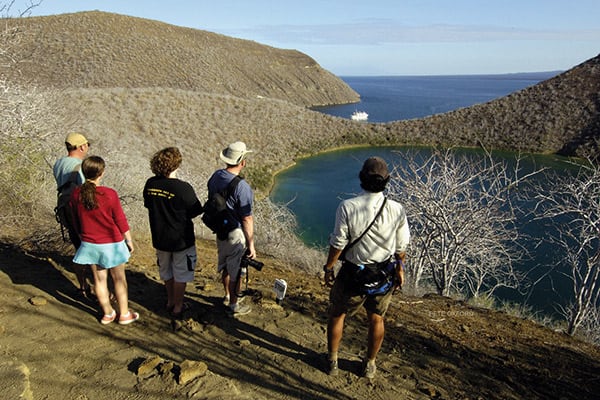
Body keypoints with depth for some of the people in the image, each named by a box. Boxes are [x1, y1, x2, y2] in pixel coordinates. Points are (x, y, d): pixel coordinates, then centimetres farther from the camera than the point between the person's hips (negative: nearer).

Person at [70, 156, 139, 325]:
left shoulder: (76, 194, -8)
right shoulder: (109, 194, -22)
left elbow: (76, 221, 5)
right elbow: (121, 220, -13)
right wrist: (129, 240, 1)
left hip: (89, 245, 4)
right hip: (111, 243, -4)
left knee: (99, 279, 17)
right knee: (119, 278, 12)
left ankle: (107, 313, 30)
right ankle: (124, 314, 24)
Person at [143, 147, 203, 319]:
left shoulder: (150, 184, -8)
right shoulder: (183, 188, -24)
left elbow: (148, 206, 7)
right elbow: (195, 212, -14)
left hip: (159, 237, 5)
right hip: (181, 239, -5)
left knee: (166, 270, 24)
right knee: (181, 274, 14)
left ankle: (170, 301, 41)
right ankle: (178, 307, 26)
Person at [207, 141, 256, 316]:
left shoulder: (215, 176, -3)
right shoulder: (242, 187, -28)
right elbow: (247, 219, -23)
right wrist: (251, 245, -14)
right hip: (236, 235, -8)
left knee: (226, 266, 26)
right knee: (236, 272, 11)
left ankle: (228, 296, 46)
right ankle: (234, 305, 28)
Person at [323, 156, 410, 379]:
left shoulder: (347, 207, -22)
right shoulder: (397, 210, -13)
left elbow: (338, 244, -16)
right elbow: (401, 248, -2)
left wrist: (328, 268, -1)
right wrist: (399, 268, 16)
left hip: (354, 273, -2)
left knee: (337, 314, 20)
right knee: (376, 319, 22)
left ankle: (332, 361, 35)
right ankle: (370, 365, 39)